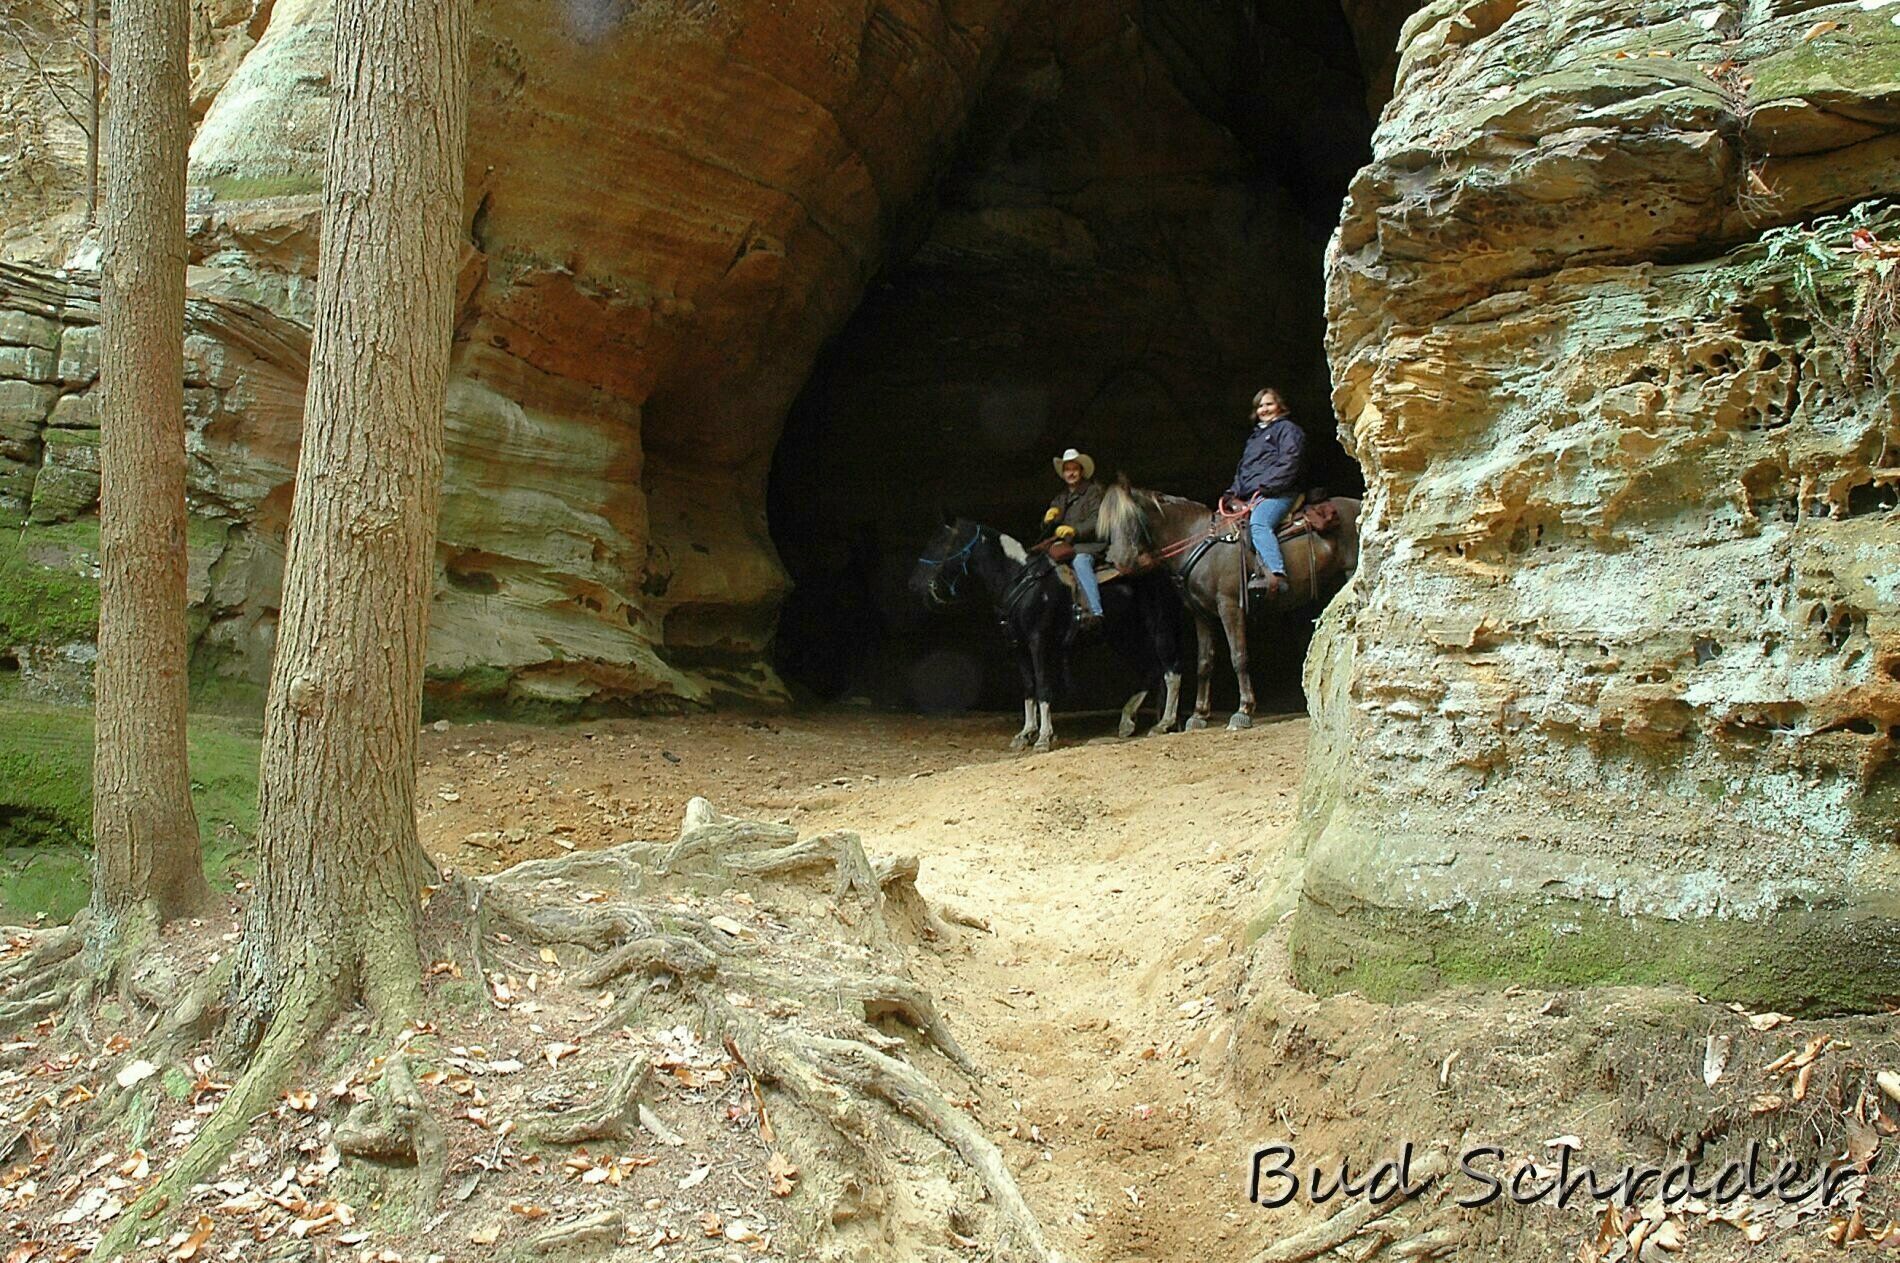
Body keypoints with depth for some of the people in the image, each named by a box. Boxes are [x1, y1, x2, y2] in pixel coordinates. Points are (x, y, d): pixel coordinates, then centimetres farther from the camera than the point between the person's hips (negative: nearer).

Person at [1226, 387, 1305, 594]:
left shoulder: (1287, 429, 6)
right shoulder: (1255, 436, 32)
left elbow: (1289, 463, -9)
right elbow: (1243, 469, 32)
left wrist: (1267, 484, -18)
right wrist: (1234, 491, 14)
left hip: (1277, 493, -10)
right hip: (1252, 496, 10)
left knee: (1259, 523, -35)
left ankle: (1277, 575, -48)